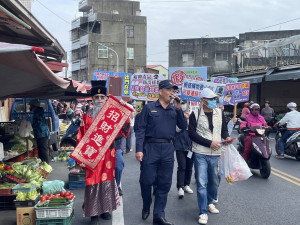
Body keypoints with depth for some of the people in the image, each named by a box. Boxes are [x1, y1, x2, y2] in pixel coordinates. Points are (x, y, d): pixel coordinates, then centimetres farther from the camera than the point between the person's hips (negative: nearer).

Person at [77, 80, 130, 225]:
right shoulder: (86, 117, 3)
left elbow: (124, 132, -4)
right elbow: (81, 137, 0)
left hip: (108, 154, 2)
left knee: (107, 181, 10)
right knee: (93, 182, 1)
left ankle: (105, 209, 27)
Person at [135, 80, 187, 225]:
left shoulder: (174, 109, 13)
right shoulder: (149, 108, 3)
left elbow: (183, 126, 4)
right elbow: (141, 129, -2)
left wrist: (178, 108, -5)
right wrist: (139, 149, -11)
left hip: (168, 149, 4)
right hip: (151, 147, -3)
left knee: (164, 184, 6)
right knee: (146, 181, 2)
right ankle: (146, 207, 29)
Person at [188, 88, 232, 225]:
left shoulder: (219, 113, 9)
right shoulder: (195, 115, -3)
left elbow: (224, 129, 17)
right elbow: (192, 134, -8)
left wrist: (226, 137, -7)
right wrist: (209, 143, -14)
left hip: (215, 153, 4)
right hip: (200, 153, -4)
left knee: (214, 182, 15)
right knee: (201, 183, -3)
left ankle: (209, 202, 39)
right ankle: (203, 212, 6)